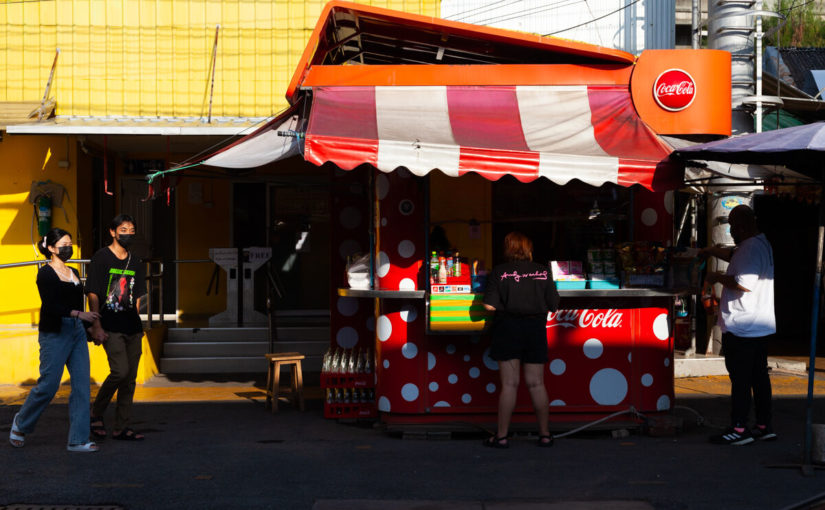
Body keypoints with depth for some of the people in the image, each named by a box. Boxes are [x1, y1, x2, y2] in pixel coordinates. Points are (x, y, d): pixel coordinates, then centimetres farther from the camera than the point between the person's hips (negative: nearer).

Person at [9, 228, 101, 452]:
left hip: (76, 332, 7)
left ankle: (78, 439, 1)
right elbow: (50, 306, -19)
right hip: (54, 333, -7)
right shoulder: (46, 274, -7)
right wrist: (78, 314, -29)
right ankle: (20, 423, 24)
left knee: (81, 385, -1)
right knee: (48, 386, -2)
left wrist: (89, 327, 20)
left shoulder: (73, 273, 15)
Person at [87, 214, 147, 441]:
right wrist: (96, 326, -11)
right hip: (110, 327, -6)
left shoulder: (135, 263, 15)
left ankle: (121, 427, 11)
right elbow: (93, 294, -5)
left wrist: (137, 325, 14)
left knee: (130, 378, 4)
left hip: (132, 327, 6)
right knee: (120, 371, -17)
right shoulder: (101, 258, -2)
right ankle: (96, 413, 4)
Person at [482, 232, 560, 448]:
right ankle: (545, 434, 13)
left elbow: (490, 305, -11)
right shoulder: (543, 271, 1)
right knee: (536, 384, 9)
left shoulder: (500, 272, -6)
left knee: (509, 384, 1)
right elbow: (554, 305, 2)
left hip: (508, 329, -2)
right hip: (536, 329, 2)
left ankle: (502, 436, 3)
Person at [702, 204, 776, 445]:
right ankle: (764, 426, 17)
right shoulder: (762, 244, 17)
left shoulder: (751, 248, -17)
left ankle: (739, 429, -2)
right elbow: (733, 255, 36)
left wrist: (718, 277, -14)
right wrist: (711, 251, 28)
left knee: (740, 379, -5)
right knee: (759, 376, 13)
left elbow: (745, 283, -27)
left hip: (741, 327, -10)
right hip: (761, 325, 10)